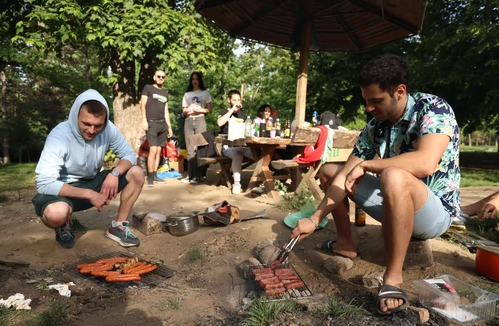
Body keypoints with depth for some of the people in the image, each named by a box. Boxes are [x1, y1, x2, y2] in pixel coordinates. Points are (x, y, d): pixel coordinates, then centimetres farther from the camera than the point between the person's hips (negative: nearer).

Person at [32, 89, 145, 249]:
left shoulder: (108, 129, -15)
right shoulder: (59, 136, -28)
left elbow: (129, 154, -5)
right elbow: (44, 183, -31)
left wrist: (114, 173, -27)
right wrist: (89, 194, -33)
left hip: (93, 183, 5)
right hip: (64, 190, -4)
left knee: (136, 174, -14)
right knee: (56, 213, -39)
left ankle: (118, 226, -1)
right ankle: (63, 227, 2)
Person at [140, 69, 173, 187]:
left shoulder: (165, 93, 21)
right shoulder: (148, 88, 5)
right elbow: (143, 104, -3)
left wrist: (169, 126, 16)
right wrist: (144, 119, -15)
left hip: (163, 124, 6)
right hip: (152, 123, -6)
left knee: (159, 151, 4)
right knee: (153, 150, -14)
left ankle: (155, 175, 10)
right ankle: (150, 177, -10)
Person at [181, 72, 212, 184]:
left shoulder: (205, 93, 10)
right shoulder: (187, 94, 19)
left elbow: (209, 110, 5)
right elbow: (184, 111, 18)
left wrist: (200, 110, -12)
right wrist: (186, 111, -5)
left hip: (200, 120, -3)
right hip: (188, 121, 3)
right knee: (190, 149, -1)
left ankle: (198, 175, -10)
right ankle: (191, 174, 0)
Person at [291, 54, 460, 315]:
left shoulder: (433, 109, -19)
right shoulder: (374, 127, -3)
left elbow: (425, 163, -38)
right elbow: (345, 177, -5)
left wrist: (365, 165, -26)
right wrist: (315, 219, -12)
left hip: (435, 211, -6)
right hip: (395, 204, 7)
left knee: (393, 177, -40)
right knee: (330, 171, 8)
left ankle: (393, 277, -24)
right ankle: (345, 244, 14)